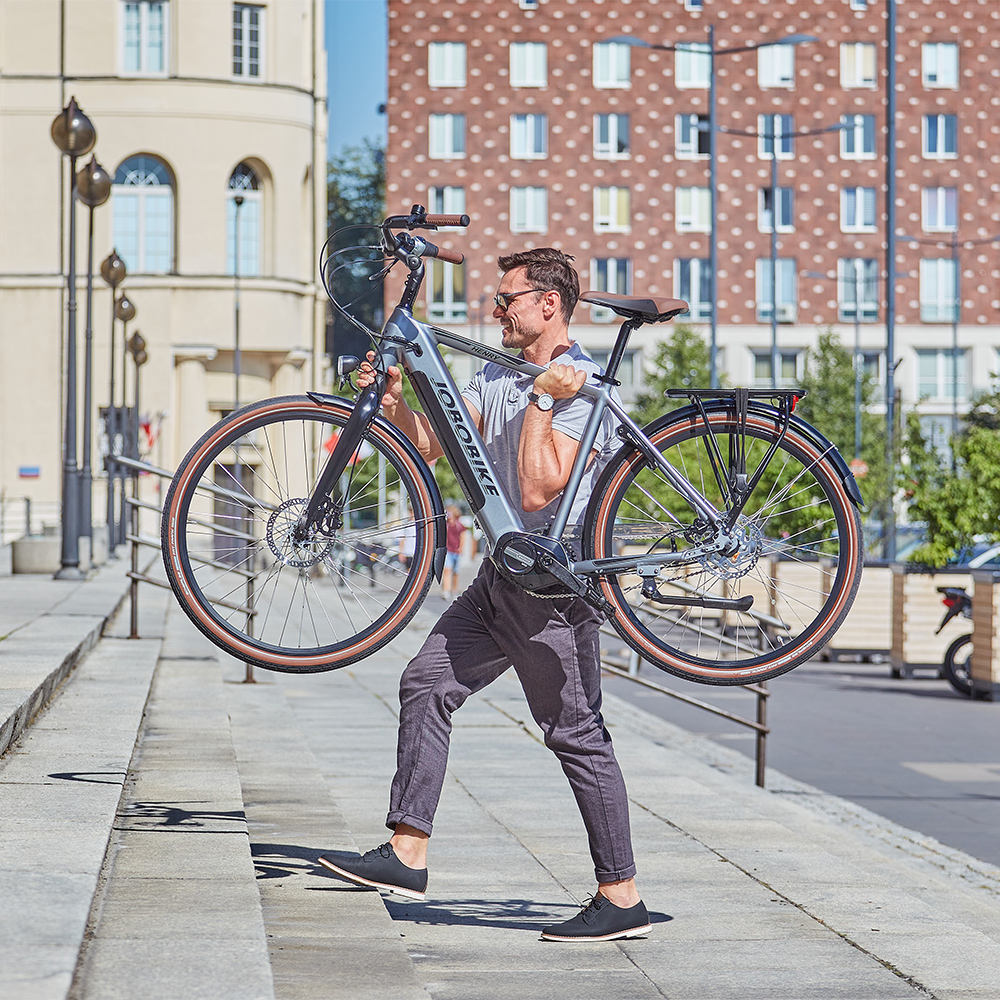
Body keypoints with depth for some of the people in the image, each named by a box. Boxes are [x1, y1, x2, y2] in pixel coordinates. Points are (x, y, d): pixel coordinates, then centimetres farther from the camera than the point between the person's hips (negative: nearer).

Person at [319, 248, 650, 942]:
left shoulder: (582, 389, -15)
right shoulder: (496, 378, 13)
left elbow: (538, 489, -24)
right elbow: (428, 445, 10)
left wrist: (541, 399, -22)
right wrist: (393, 396, -4)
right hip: (503, 577, 9)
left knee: (577, 734, -6)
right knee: (427, 685, 6)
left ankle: (622, 898, -1)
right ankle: (407, 855, 10)